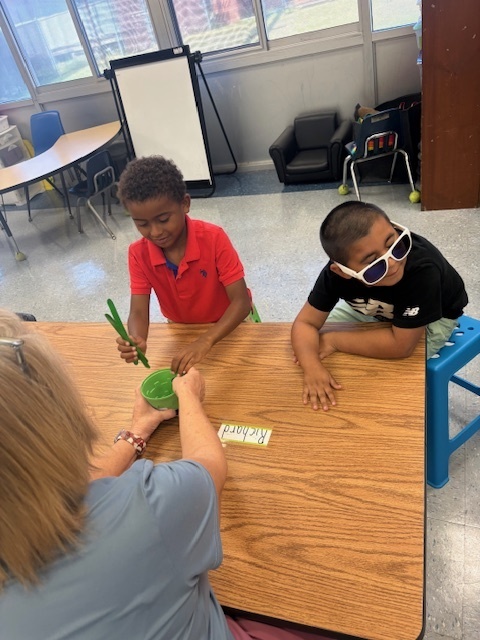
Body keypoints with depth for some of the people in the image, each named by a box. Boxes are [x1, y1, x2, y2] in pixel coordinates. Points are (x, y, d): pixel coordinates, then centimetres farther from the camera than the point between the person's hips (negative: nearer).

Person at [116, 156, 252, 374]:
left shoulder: (214, 238, -28)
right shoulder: (138, 254, -18)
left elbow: (241, 302, -31)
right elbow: (138, 312, -20)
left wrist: (204, 342, -48)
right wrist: (136, 341, -45)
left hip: (230, 325, -2)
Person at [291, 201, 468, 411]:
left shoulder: (423, 268, -43)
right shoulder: (336, 274, -29)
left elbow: (401, 345, -40)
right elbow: (306, 322, -23)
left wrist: (333, 340, -31)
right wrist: (311, 367, -43)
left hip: (433, 318, -4)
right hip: (374, 309, 4)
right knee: (312, 338, -6)